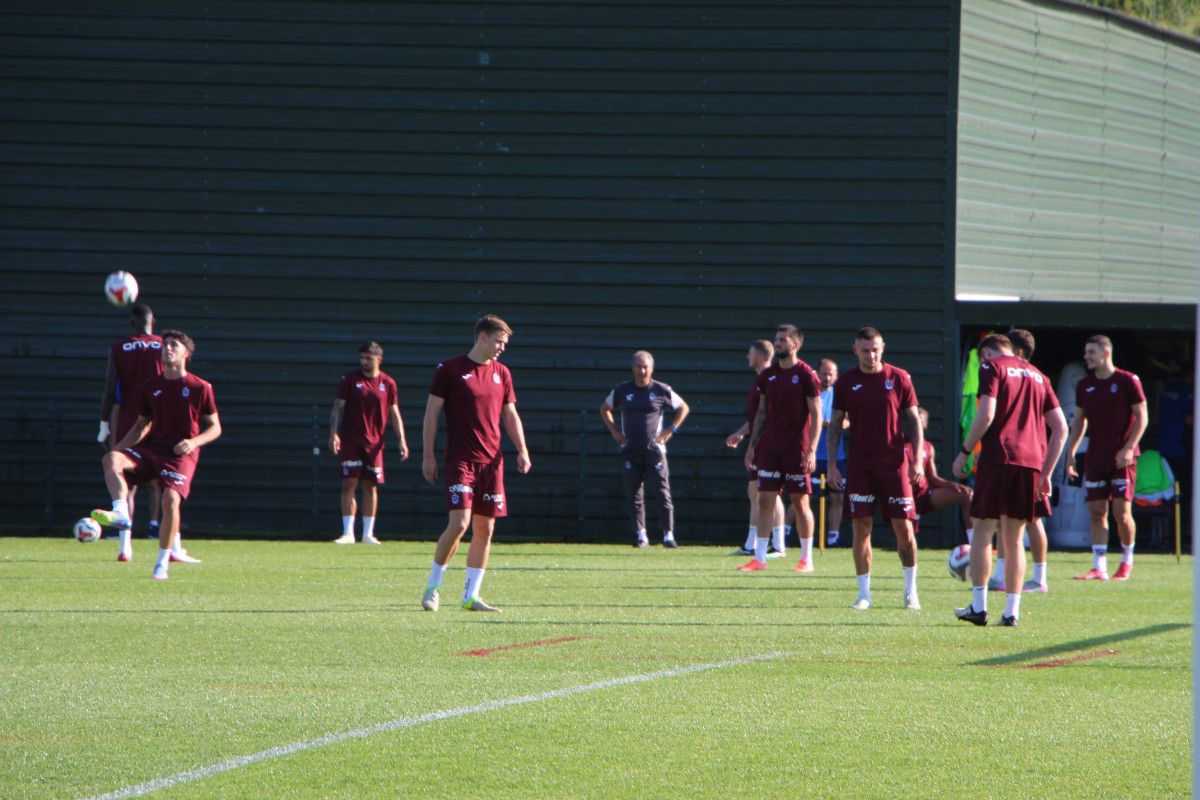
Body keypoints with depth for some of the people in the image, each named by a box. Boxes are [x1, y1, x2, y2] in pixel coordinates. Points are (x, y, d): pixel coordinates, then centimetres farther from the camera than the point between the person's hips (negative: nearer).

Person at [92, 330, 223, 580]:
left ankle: (162, 563, -12)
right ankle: (121, 513, -40)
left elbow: (215, 428, 4)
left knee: (171, 499, -25)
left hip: (181, 454, -4)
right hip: (151, 448, 4)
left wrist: (194, 442, -15)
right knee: (111, 459, -23)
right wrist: (118, 448, 8)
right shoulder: (151, 387, 13)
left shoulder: (200, 388, 1)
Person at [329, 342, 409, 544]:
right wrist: (333, 433, -13)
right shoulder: (350, 380, 1)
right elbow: (338, 408, -1)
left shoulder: (388, 383, 5)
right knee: (349, 484, -6)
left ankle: (368, 534, 10)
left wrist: (401, 440, 2)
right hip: (350, 442, -2)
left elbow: (394, 414, 10)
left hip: (374, 443, 2)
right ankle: (348, 533, -4)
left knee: (370, 487, 4)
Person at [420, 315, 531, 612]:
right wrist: (428, 455, -5)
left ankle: (471, 595, 10)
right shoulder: (450, 369, -3)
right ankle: (433, 587, 1)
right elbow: (432, 412, -1)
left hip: (491, 460, 5)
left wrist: (522, 450, 5)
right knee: (459, 523, -15)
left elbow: (510, 414, 18)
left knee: (485, 529, 4)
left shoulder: (501, 373, 13)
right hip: (460, 460, -5)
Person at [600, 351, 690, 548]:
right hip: (631, 450, 2)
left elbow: (683, 408, 12)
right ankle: (640, 536, 9)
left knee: (663, 493, -7)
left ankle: (668, 535, -4)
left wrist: (671, 430, 2)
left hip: (654, 450, -2)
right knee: (634, 495, 3)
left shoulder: (661, 390, 0)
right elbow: (605, 409, 22)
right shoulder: (622, 391, 5)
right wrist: (614, 431, 10)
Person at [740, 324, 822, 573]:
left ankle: (806, 559, 10)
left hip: (796, 450, -5)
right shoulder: (767, 376, 9)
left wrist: (811, 450, -14)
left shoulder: (806, 375, -6)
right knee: (765, 500, 0)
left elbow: (816, 416, -7)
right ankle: (759, 558, 2)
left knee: (800, 503, 1)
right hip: (769, 448, 5)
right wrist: (752, 445, 11)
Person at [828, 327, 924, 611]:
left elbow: (914, 421, 4)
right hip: (859, 465, 1)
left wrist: (917, 460, -4)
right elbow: (835, 425, 8)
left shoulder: (899, 379, 0)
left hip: (894, 463, -1)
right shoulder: (846, 383, 3)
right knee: (861, 526, -3)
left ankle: (911, 590, 13)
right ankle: (864, 593, 3)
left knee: (903, 526, 0)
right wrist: (832, 463, 0)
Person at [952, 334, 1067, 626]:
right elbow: (1061, 428, 16)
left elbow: (986, 415, -12)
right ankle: (1012, 611, 5)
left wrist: (964, 453, -4)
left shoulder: (992, 369, 2)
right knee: (1014, 539, 10)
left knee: (983, 532, 2)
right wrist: (1046, 473, 18)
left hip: (998, 457, -5)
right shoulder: (1037, 376, 20)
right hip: (1031, 462, 5)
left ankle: (979, 607, -1)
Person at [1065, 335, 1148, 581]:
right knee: (1096, 512, 0)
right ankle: (1099, 567, 0)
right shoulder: (1084, 385, 9)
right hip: (1095, 458, 5)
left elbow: (1142, 417, -5)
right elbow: (1079, 421, 16)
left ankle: (1127, 561, 13)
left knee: (1121, 512, -7)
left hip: (1122, 458, -5)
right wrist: (1071, 452, 8)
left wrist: (1128, 448, -14)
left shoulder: (1128, 382, -6)